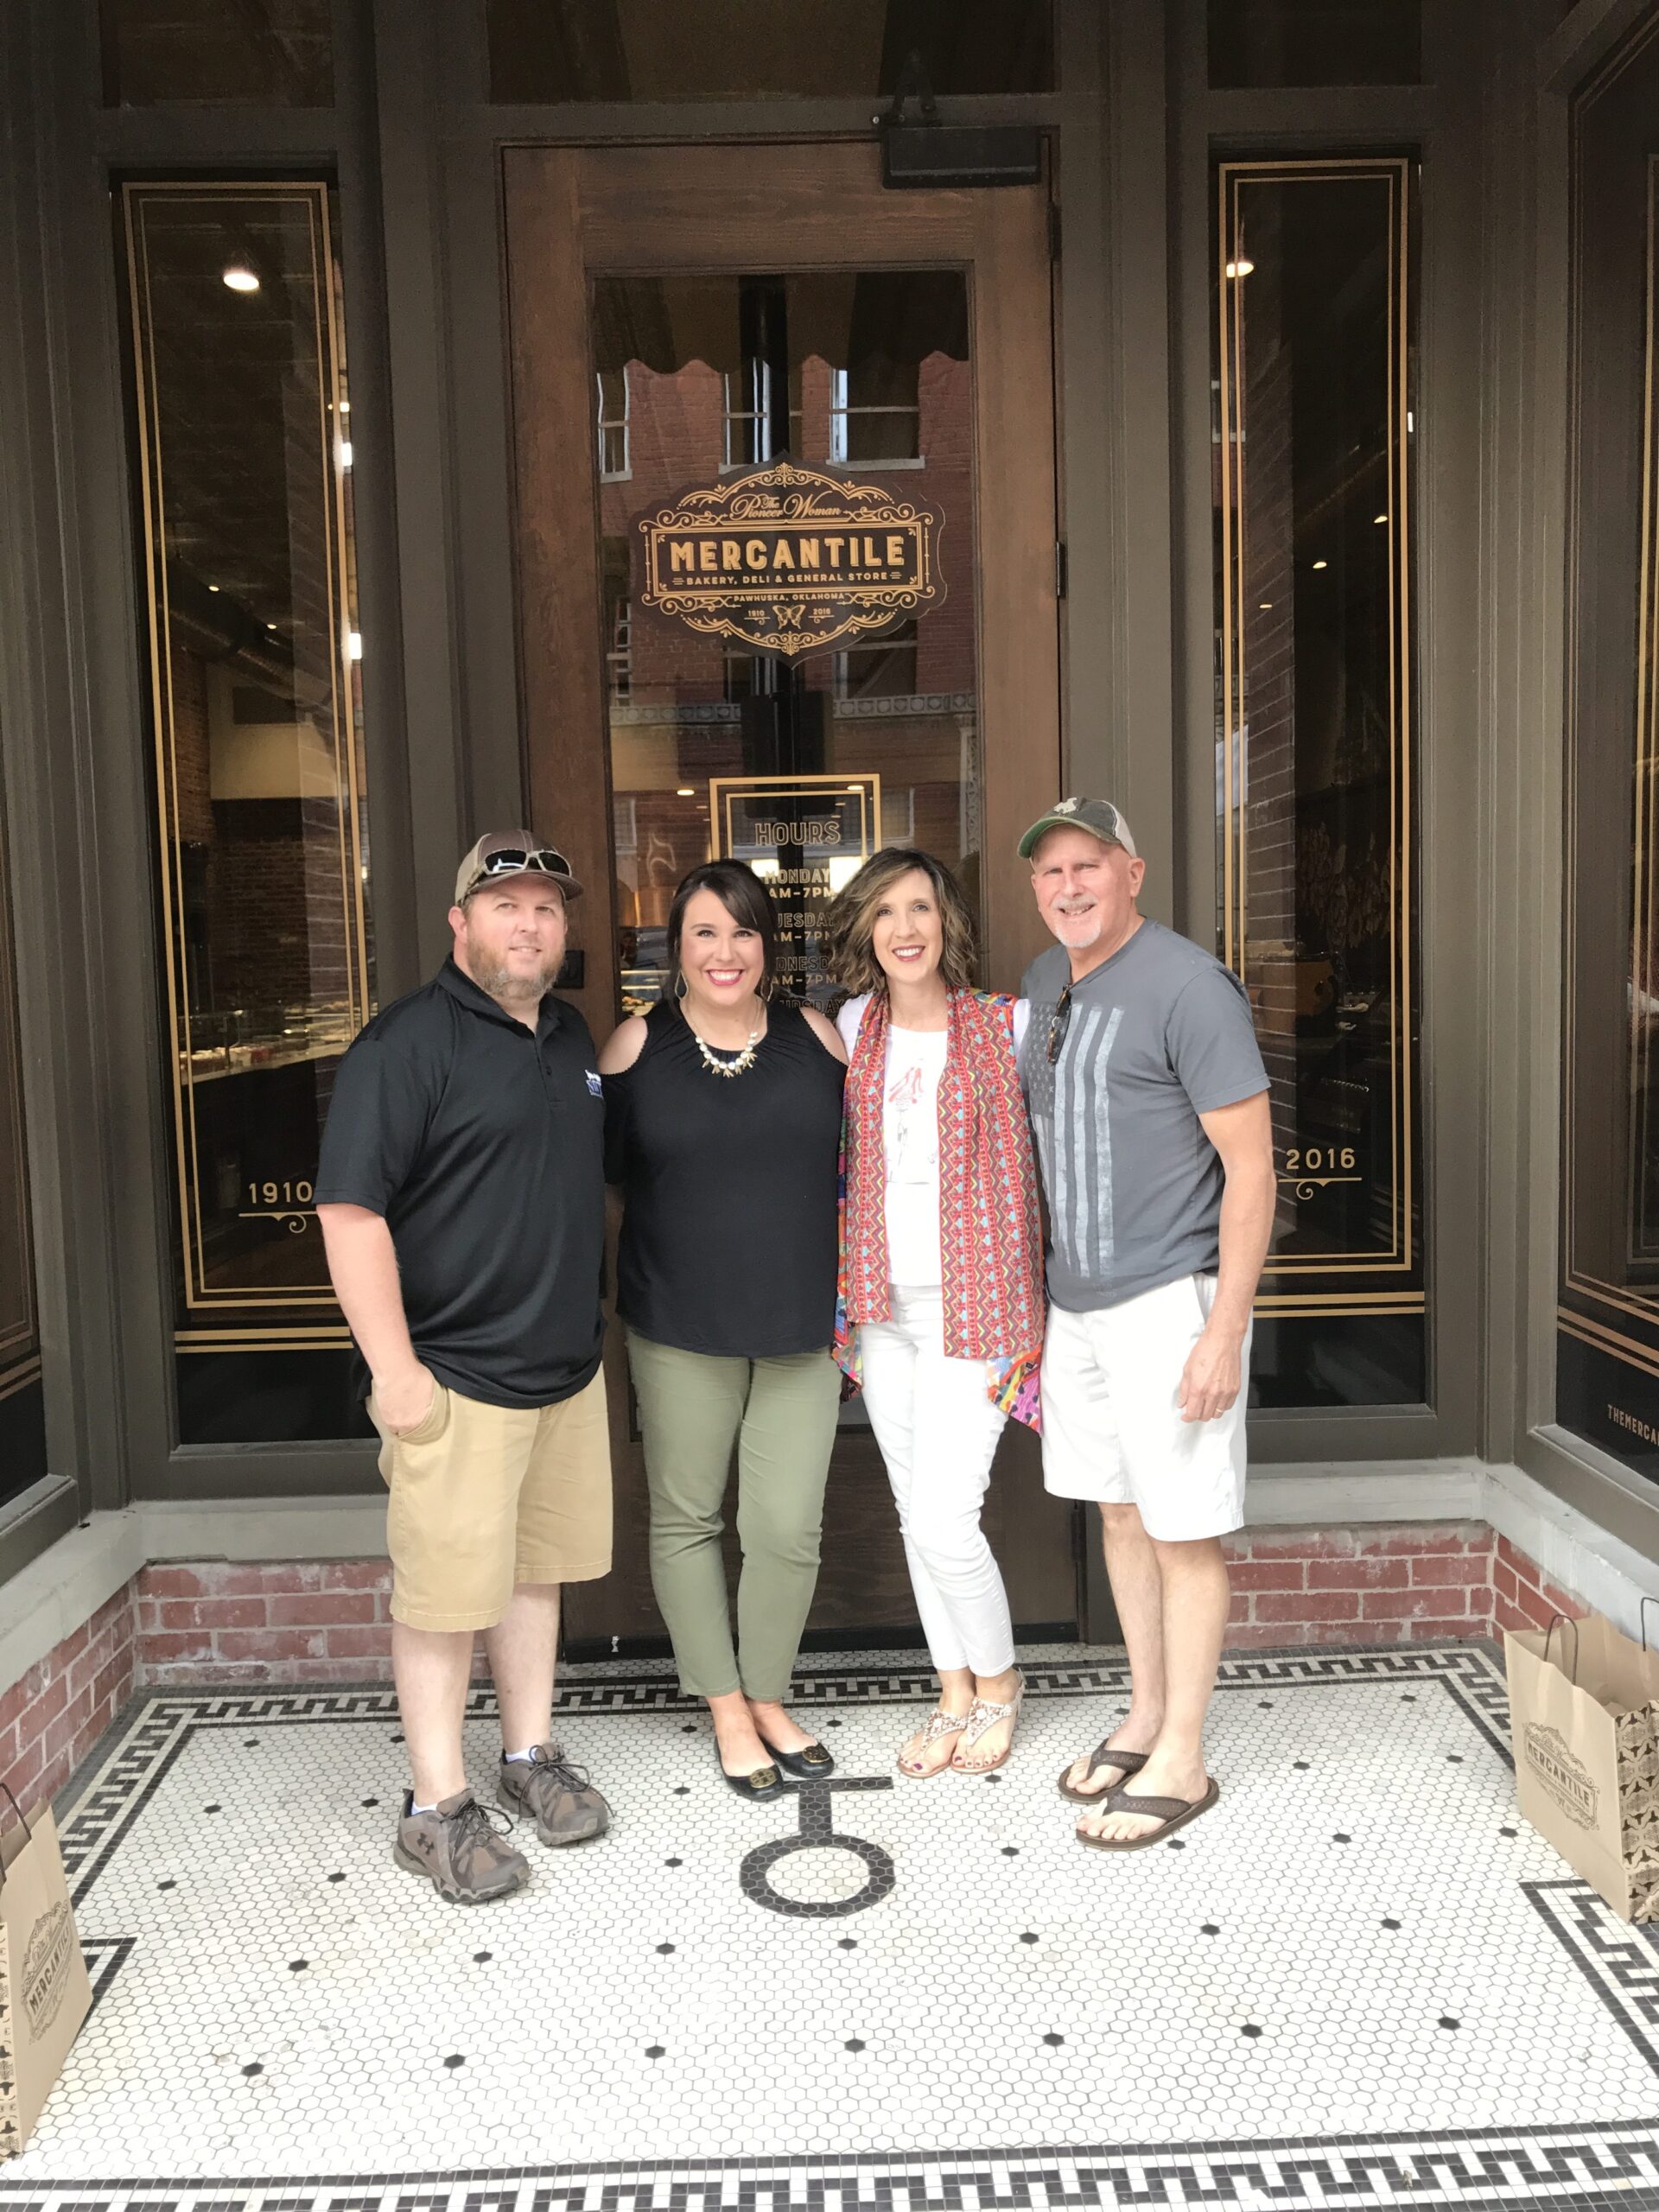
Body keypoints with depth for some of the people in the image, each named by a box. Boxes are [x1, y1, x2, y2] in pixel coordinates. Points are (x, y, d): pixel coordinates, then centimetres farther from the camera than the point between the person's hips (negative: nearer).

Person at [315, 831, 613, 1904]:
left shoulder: (574, 1036, 11)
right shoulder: (408, 1043, -13)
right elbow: (351, 1209, -18)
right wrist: (394, 1367, -20)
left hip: (568, 1368, 7)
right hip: (455, 1380, -7)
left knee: (538, 1568, 18)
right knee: (448, 1590, 3)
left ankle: (531, 1754, 34)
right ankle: (437, 1808, 18)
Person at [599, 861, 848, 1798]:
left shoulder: (816, 1037, 2)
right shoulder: (638, 1045, -3)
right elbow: (605, 1165, 6)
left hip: (802, 1326, 1)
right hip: (681, 1330, -1)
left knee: (789, 1528, 6)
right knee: (687, 1517, 11)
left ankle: (769, 1698, 31)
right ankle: (727, 1710, 32)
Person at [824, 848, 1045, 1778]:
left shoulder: (1007, 1028, -6)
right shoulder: (853, 1027, 6)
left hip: (970, 1305, -4)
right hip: (883, 1305, 5)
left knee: (945, 1520, -6)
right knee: (915, 1512, 12)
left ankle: (998, 1683, 22)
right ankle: (955, 1697, 31)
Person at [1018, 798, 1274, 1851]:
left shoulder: (1188, 986, -14)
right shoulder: (1046, 979, 10)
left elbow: (1251, 1164, -15)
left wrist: (1224, 1331, -19)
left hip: (1170, 1299, -7)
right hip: (1078, 1301, 8)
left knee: (1183, 1531, 3)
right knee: (1119, 1514, 17)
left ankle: (1183, 1762, 18)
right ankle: (1146, 1717, 33)